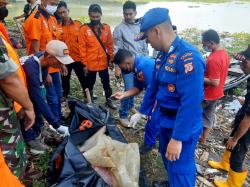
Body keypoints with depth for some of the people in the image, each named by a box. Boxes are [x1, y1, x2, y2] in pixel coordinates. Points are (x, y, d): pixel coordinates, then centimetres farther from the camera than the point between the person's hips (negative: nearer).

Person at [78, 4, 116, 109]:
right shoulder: (84, 29, -8)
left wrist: (111, 59, 4)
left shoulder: (106, 28, 2)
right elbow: (82, 48, -9)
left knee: (106, 82, 15)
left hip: (103, 62, 3)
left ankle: (108, 100, 33)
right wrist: (84, 64, -10)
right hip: (90, 63, -2)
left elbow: (110, 45, 6)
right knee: (90, 84, 13)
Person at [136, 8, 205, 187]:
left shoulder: (188, 57, -28)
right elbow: (153, 87, 12)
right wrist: (143, 111, 20)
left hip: (183, 126, -9)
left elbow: (190, 103, -30)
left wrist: (177, 138, -26)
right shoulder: (163, 54, 2)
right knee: (167, 156, 28)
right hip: (165, 119, 9)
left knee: (180, 169, 8)